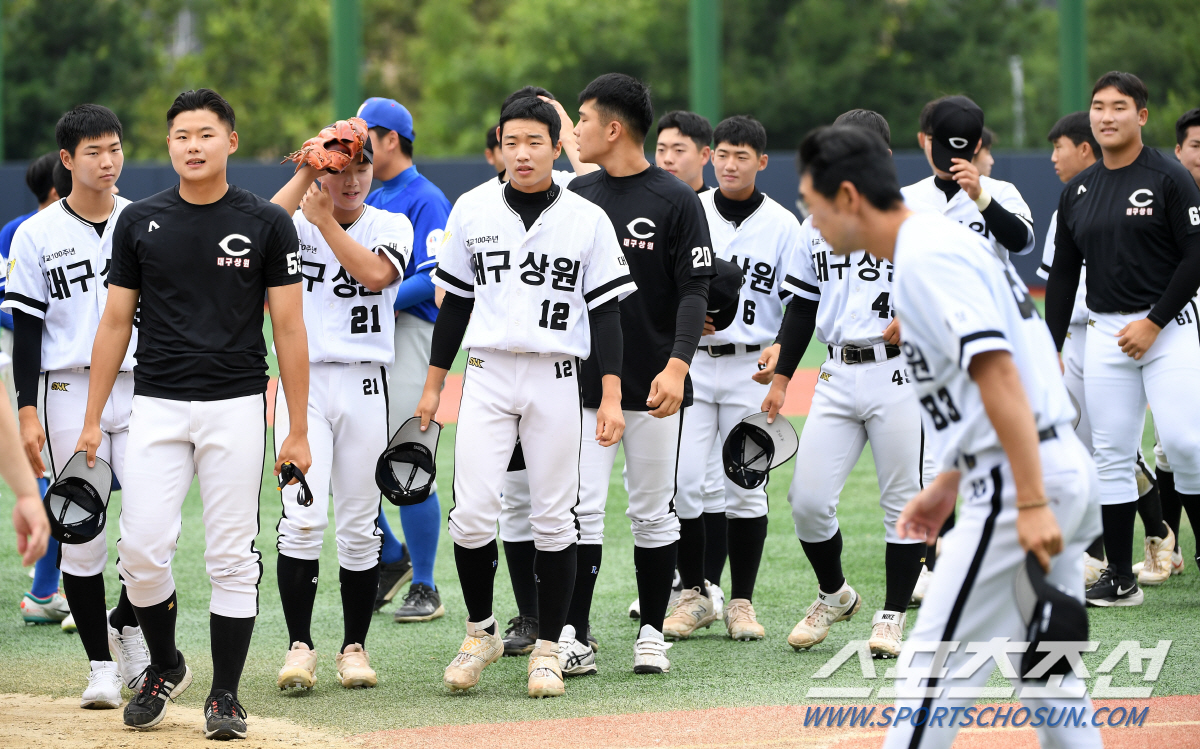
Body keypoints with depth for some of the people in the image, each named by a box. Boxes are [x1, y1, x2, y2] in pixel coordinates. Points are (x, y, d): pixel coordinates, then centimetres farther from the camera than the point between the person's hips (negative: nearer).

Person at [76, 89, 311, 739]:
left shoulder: (266, 223, 0)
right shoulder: (140, 222, 5)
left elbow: (289, 328, 1)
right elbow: (116, 322, 9)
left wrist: (299, 430, -3)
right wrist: (92, 421, 5)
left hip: (236, 407, -1)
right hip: (157, 408, 1)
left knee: (232, 559, 0)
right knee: (141, 549, -7)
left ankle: (224, 696, 9)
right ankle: (164, 667, 17)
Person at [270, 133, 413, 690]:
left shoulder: (390, 226, 7)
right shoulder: (296, 222, 6)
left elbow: (375, 273, -14)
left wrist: (324, 220, -11)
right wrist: (302, 175, -13)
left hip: (364, 386, 1)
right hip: (303, 382, -1)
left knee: (359, 524, 4)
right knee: (303, 516, -11)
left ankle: (354, 647, 13)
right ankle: (300, 646, -6)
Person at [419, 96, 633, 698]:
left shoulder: (588, 220, 1)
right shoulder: (472, 211, 6)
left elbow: (606, 310, 1)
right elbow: (455, 302, 12)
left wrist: (612, 395, -6)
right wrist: (433, 386, 11)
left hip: (557, 379, -1)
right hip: (487, 376, 1)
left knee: (554, 519, 1)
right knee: (471, 513, -8)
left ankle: (548, 648, 10)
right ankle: (480, 632, 11)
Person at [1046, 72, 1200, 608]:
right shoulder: (1078, 191, 12)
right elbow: (1063, 274, 16)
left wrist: (1153, 322, -14)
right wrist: (1051, 348, 10)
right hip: (1105, 333, 5)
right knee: (1111, 455, 2)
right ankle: (1120, 578, 5)